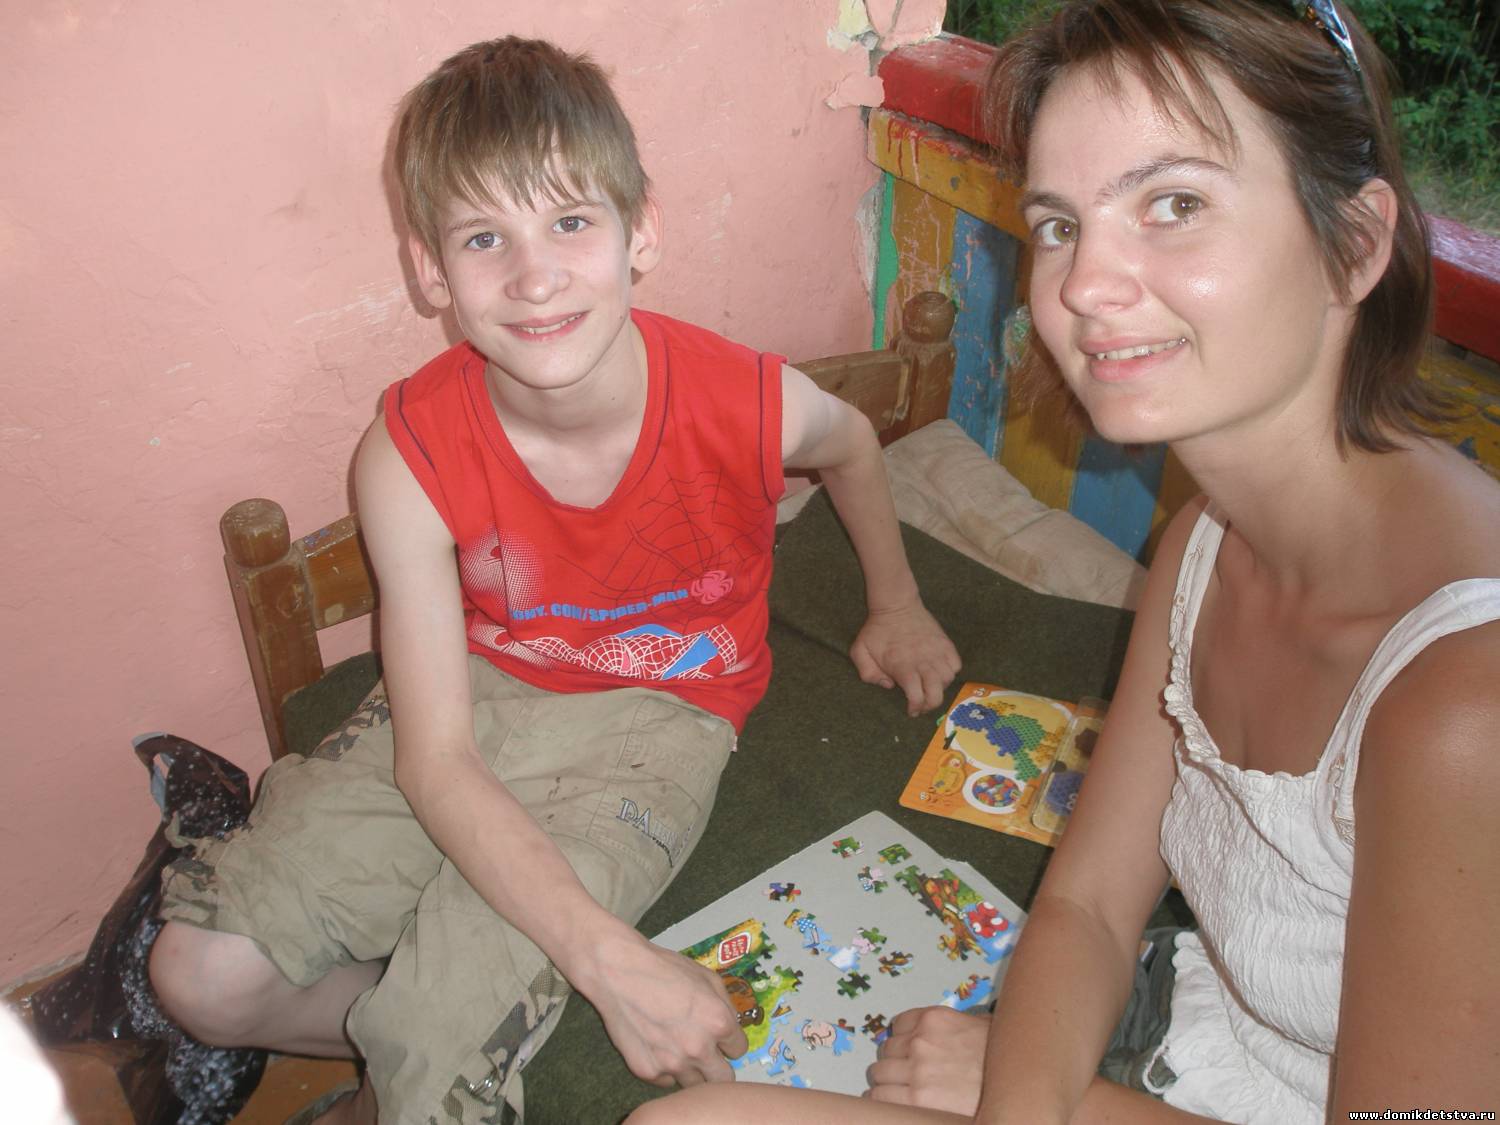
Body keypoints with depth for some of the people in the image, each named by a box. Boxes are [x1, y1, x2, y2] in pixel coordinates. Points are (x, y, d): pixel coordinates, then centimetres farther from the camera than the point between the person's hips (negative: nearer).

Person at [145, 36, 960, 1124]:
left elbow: (852, 440, 6)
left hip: (658, 718, -1)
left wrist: (897, 606, 19)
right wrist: (612, 960, -31)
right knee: (202, 972, -9)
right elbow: (435, 759, -22)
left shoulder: (749, 403, -23)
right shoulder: (411, 455, -22)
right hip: (475, 691, 2)